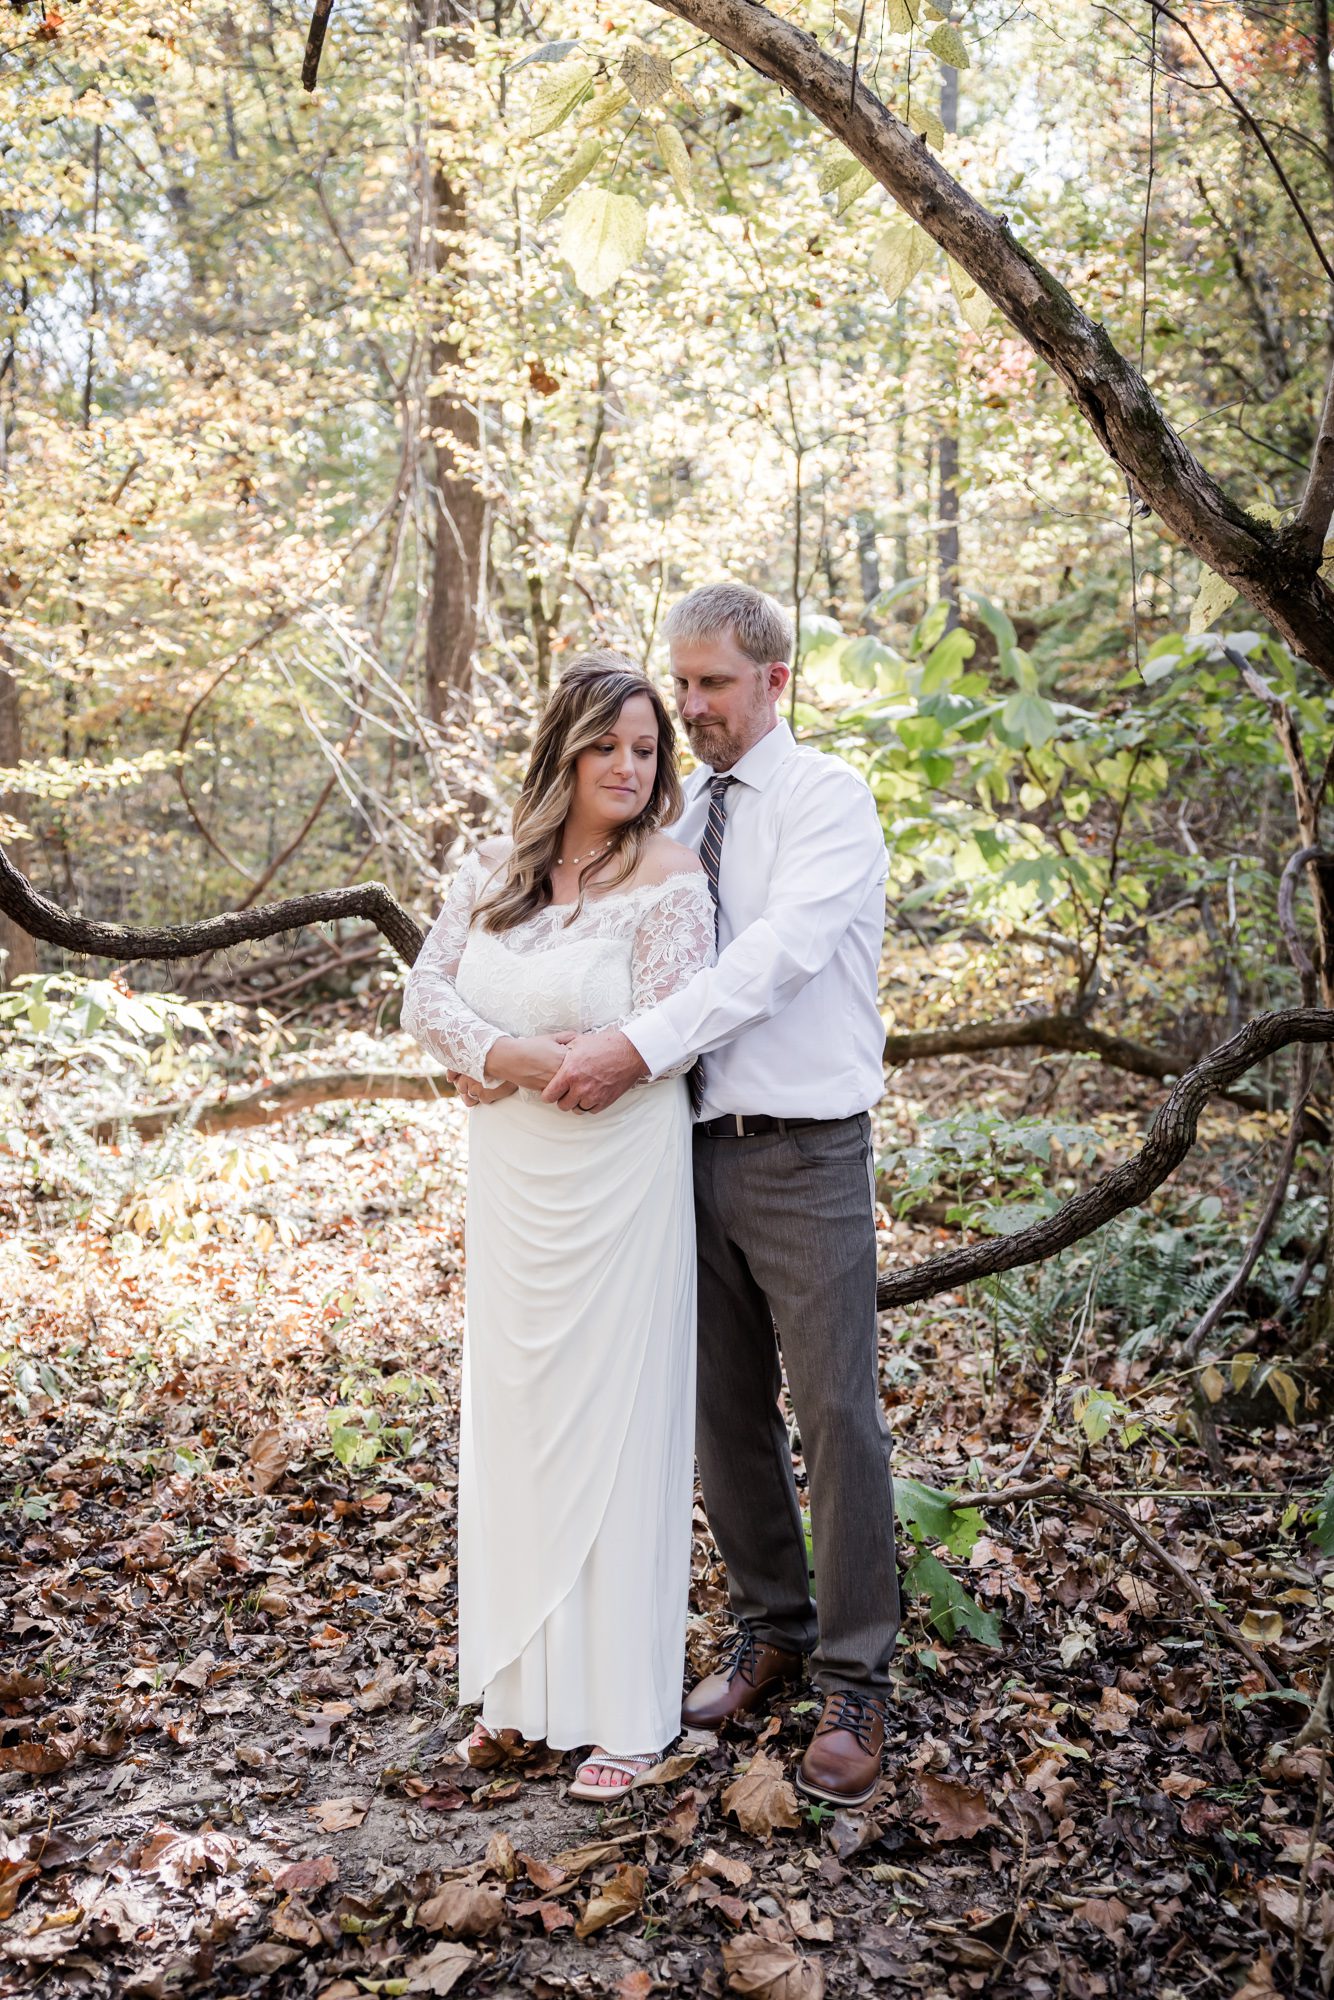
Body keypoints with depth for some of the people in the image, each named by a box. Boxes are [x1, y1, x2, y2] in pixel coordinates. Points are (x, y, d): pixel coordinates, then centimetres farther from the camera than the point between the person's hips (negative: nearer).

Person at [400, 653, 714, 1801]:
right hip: (510, 1183, 6)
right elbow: (428, 994, 2)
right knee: (513, 1416, 13)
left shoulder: (669, 879, -10)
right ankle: (524, 1686, 30)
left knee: (615, 1422, 2)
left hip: (618, 1180, -6)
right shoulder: (493, 872, 7)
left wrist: (516, 1065, -9)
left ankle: (628, 1710, 17)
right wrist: (510, 1054, -17)